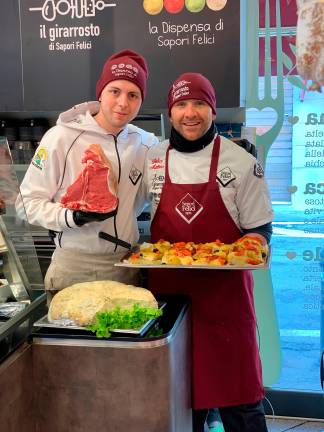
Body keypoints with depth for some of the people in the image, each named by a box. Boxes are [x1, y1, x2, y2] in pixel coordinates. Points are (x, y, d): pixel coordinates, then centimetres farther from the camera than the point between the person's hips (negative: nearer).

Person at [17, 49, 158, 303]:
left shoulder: (145, 143, 2)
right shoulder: (62, 137, -11)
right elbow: (29, 202, -9)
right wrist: (73, 217, -24)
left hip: (126, 268, 4)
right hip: (74, 269, -4)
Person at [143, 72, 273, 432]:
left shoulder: (242, 163, -4)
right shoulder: (153, 159, 5)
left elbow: (260, 230, 1)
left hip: (225, 291, -2)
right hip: (168, 289, 3)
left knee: (237, 392, 4)